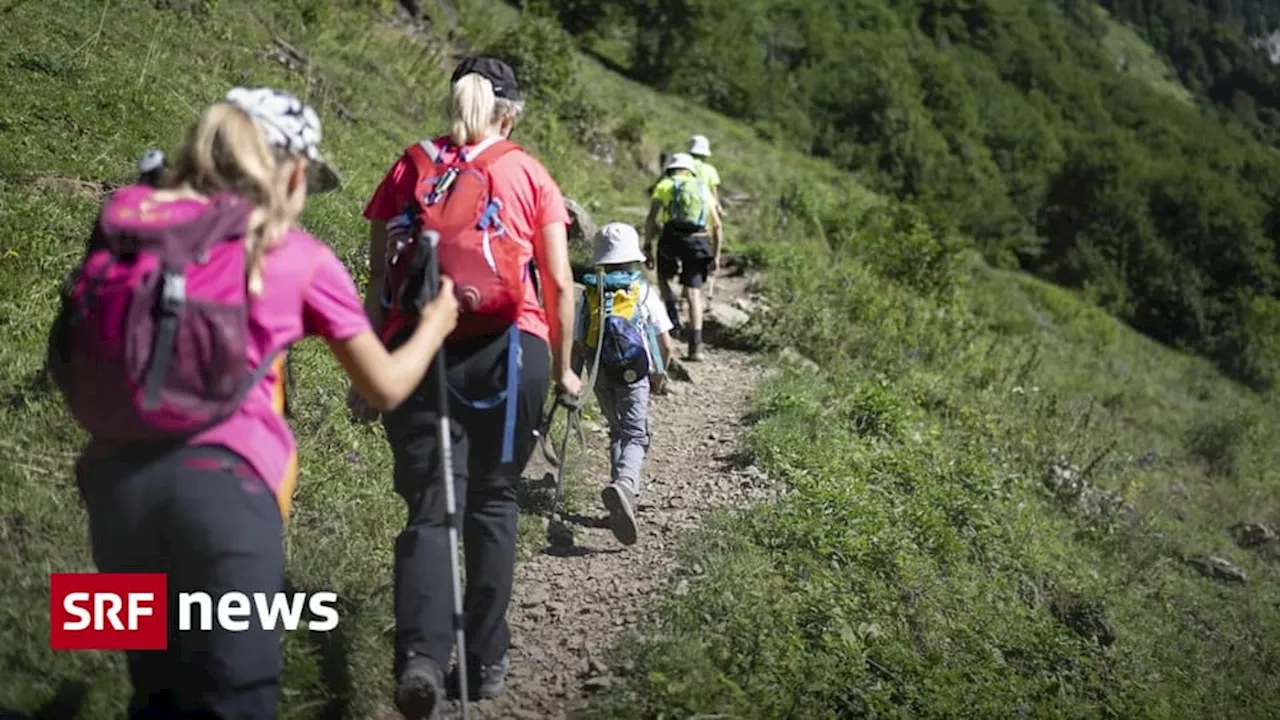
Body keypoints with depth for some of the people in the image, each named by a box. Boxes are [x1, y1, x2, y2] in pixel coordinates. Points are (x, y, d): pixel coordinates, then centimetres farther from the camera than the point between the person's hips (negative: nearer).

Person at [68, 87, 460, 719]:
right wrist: (435, 324, 33)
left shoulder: (128, 211, 13)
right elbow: (385, 388, 16)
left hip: (116, 474, 4)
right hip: (225, 479, -4)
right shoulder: (303, 258, 7)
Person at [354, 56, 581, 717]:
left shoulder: (410, 168, 10)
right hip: (510, 350, 0)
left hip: (422, 349, 0)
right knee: (493, 503, 14)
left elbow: (378, 276, 7)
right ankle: (486, 663, 18)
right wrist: (562, 366, 17)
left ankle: (421, 656, -19)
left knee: (430, 510, 1)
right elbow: (559, 282, 6)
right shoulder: (529, 174, 8)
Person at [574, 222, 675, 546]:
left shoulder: (588, 295, 1)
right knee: (635, 437, -5)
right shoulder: (645, 292, -3)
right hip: (634, 376, -3)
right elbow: (667, 346, -3)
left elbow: (576, 345, 0)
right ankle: (623, 483, -33)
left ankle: (625, 491, 19)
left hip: (601, 378, 3)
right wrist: (660, 371, 15)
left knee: (617, 432, 21)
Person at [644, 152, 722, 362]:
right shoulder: (703, 189, 22)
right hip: (698, 241, 2)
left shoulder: (664, 185, 13)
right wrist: (716, 255, 17)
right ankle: (696, 346, -1)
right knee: (694, 293, 6)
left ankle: (672, 315, 5)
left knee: (663, 277, 26)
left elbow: (651, 219, 1)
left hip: (672, 237, -2)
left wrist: (647, 247, 3)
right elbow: (717, 226, 15)